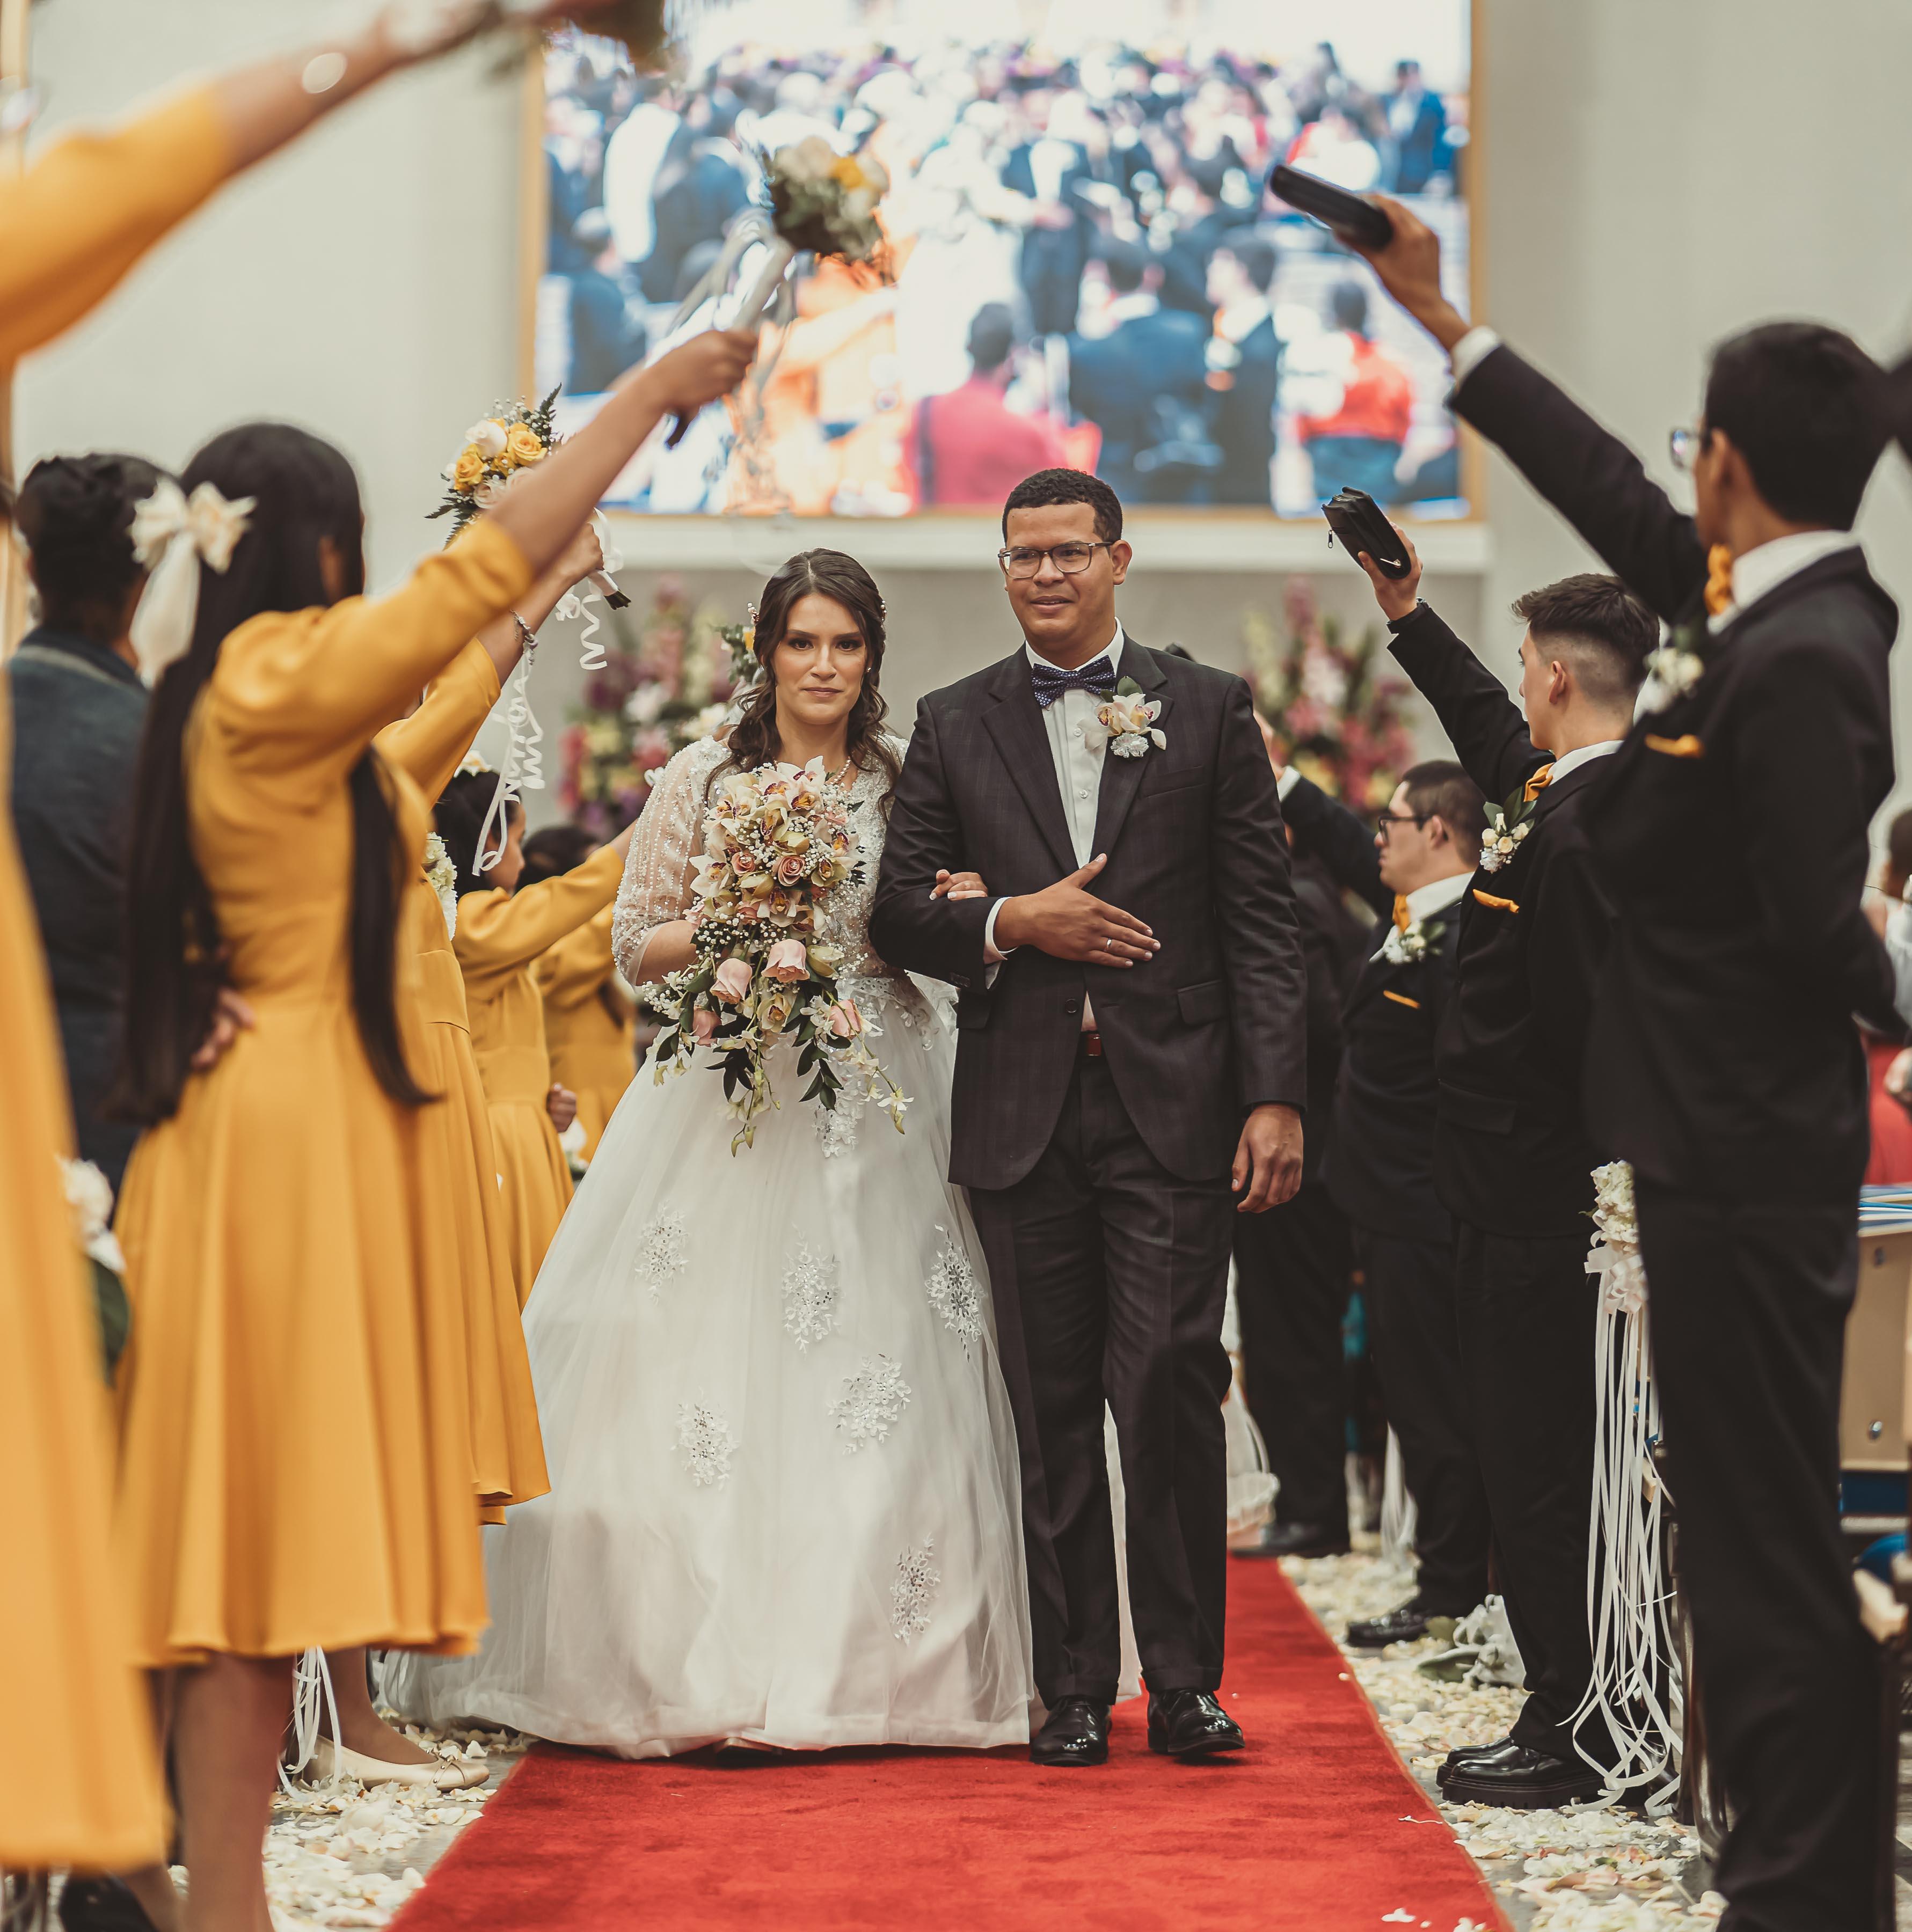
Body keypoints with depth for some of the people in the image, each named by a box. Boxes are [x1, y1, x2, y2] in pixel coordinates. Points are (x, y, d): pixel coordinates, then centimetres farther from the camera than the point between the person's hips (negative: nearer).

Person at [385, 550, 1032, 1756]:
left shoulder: (908, 779, 9)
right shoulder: (705, 777, 3)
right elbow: (637, 948, 4)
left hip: (878, 1103, 2)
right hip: (733, 1101, -2)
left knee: (880, 1383, -3)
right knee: (712, 1376, -7)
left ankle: (861, 1666, 4)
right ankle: (705, 1668, -2)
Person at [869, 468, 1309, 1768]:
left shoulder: (1209, 710, 7)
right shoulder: (954, 725, 12)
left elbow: (1262, 919, 3)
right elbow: (899, 914, 10)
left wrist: (1276, 1097, -6)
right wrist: (1010, 922, -9)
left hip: (1172, 1102, -2)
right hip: (1023, 1112, 2)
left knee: (1170, 1386, -7)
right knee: (1052, 1406, 4)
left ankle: (1186, 1678, 4)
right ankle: (1076, 1689, 12)